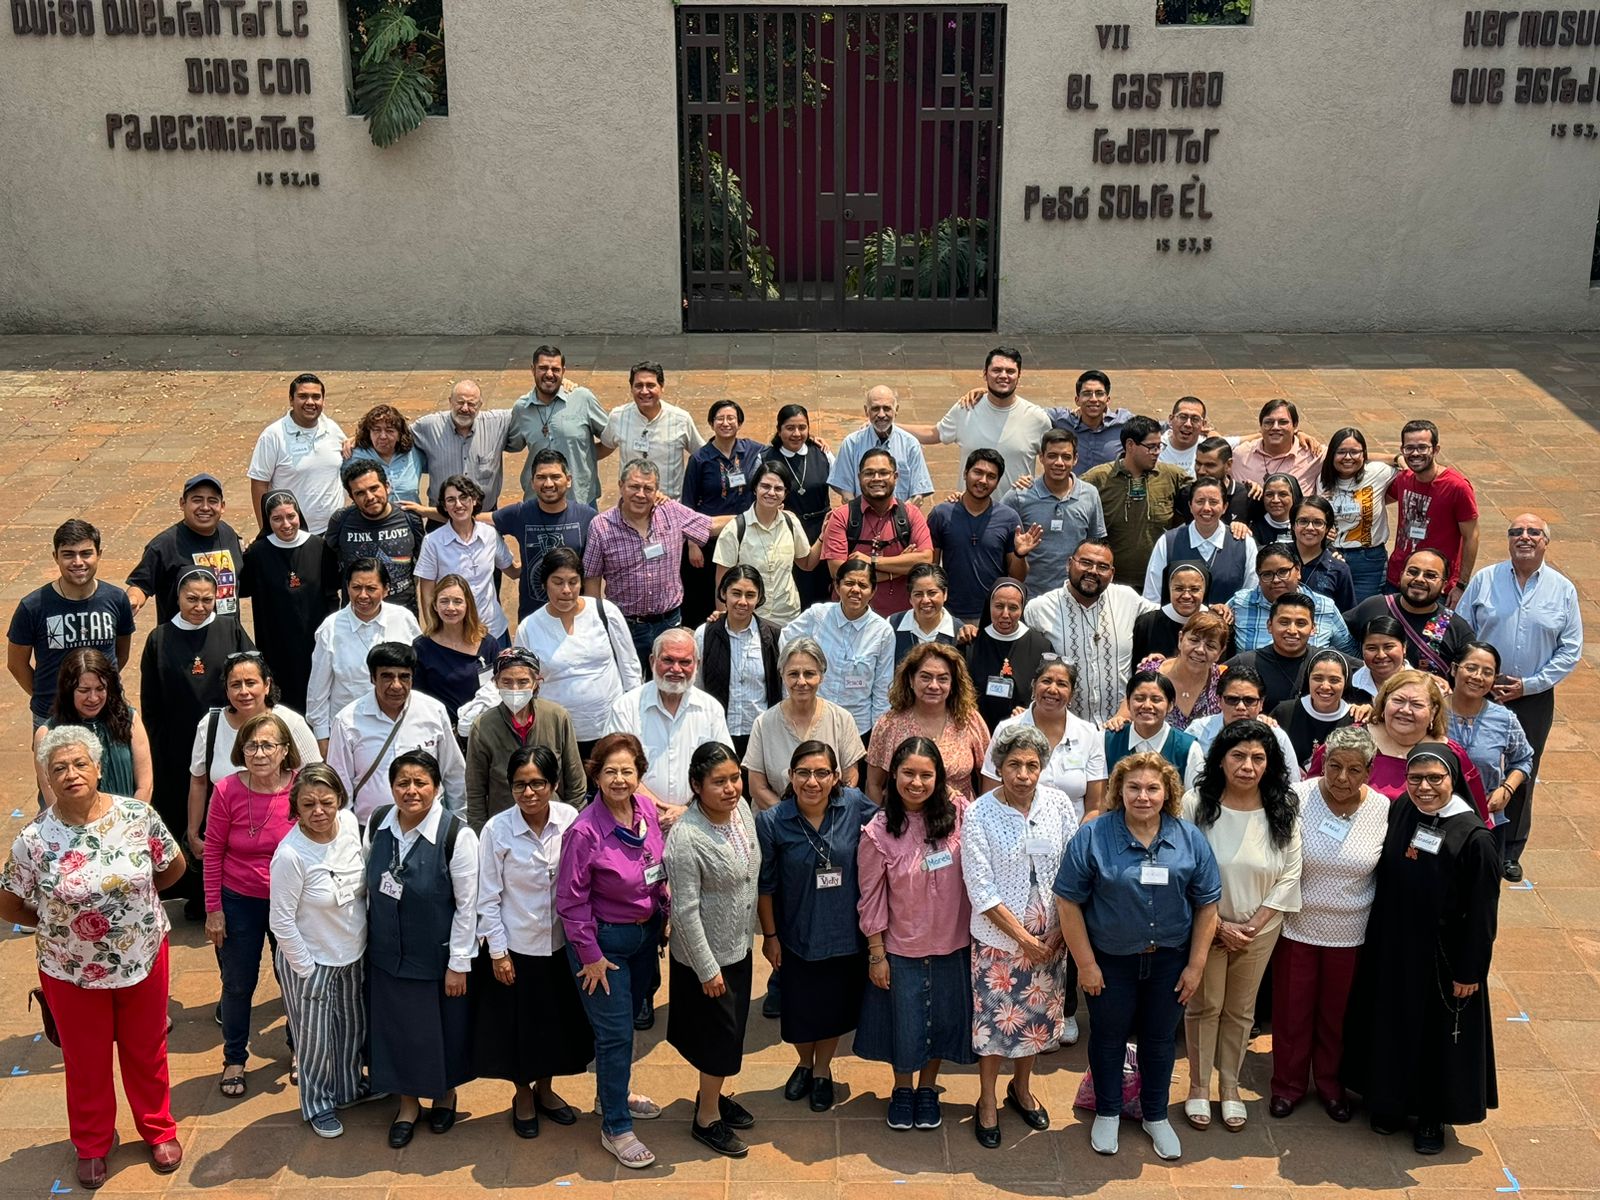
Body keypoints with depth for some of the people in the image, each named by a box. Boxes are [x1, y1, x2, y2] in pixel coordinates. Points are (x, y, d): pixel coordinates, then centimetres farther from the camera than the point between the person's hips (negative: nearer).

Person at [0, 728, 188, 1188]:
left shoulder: (139, 816, -15)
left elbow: (175, 867, 1)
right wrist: (57, 923, 2)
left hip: (144, 959, 1)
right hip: (72, 973, -1)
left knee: (147, 1051, 20)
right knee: (86, 1061, 19)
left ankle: (159, 1130, 43)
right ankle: (92, 1144, 42)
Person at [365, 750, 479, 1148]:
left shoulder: (457, 835, -21)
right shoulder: (378, 824, -5)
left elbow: (467, 905, -15)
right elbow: (369, 886, 8)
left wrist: (458, 964, -13)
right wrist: (369, 938, 11)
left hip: (437, 957, -4)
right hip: (387, 953, 4)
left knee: (442, 1026, 13)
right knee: (396, 1026, 14)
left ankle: (446, 1093, 40)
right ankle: (408, 1102, 35)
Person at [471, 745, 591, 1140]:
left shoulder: (571, 819, -11)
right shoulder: (496, 830, -17)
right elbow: (488, 897, -9)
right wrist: (498, 952, -8)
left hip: (560, 943, 2)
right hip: (516, 947, -2)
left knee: (557, 1020, 18)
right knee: (518, 1025, 13)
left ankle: (545, 1089, 43)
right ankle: (523, 1098, 38)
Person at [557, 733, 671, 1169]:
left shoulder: (646, 810, -7)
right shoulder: (585, 831, -25)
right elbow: (571, 901, -17)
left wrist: (665, 916, 10)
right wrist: (590, 956, -13)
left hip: (645, 932, 7)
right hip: (605, 938, -6)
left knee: (627, 1018, 23)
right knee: (615, 1032, 1)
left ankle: (613, 1092, 45)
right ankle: (615, 1128, 17)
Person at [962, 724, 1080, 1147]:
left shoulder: (1059, 805, -6)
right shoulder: (979, 814, -15)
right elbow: (981, 889, -14)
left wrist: (1058, 931, -7)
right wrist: (1022, 936, -14)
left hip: (1049, 935, 3)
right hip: (997, 936, -3)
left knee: (1038, 1014, 17)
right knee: (994, 1018, 6)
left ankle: (1022, 1088, 40)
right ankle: (987, 1102, 26)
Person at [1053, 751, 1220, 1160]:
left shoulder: (1189, 839, -6)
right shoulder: (1092, 837, -14)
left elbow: (1206, 904, 1)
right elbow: (1068, 901, -11)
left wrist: (1196, 965, -1)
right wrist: (1085, 963, -11)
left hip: (1169, 960, 2)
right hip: (1111, 960, -2)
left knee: (1160, 1038, 16)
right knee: (1109, 1035, 14)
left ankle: (1156, 1116, 36)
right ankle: (1107, 1113, 35)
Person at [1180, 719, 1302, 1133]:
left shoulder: (1283, 813, -8)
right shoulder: (1195, 805, -16)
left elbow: (1289, 876, -4)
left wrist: (1255, 924, -10)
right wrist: (1218, 924, -14)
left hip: (1260, 929, 2)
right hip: (1204, 925, -2)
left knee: (1240, 1010, 15)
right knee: (1204, 1006, 9)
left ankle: (1230, 1087, 31)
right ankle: (1198, 1087, 26)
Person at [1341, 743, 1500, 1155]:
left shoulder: (1473, 836, -19)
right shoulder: (1398, 813, -6)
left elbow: (1481, 913, -14)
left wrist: (1470, 971, -11)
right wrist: (1379, 939, 6)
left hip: (1441, 958, -4)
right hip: (1390, 950, 4)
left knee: (1438, 1036, 12)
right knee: (1391, 1025, 17)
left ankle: (1432, 1117, 31)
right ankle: (1390, 1102, 37)